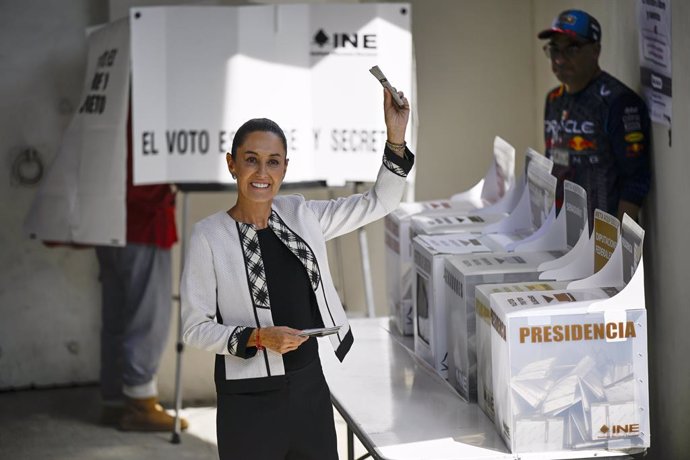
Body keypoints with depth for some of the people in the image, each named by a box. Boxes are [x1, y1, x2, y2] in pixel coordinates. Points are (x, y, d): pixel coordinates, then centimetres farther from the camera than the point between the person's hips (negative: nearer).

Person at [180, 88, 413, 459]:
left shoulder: (300, 216, 3)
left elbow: (379, 203, 8)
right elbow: (195, 328, -9)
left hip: (311, 386, 5)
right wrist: (258, 337, -21)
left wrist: (395, 139, -5)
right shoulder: (210, 236, -11)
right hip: (251, 399, -4)